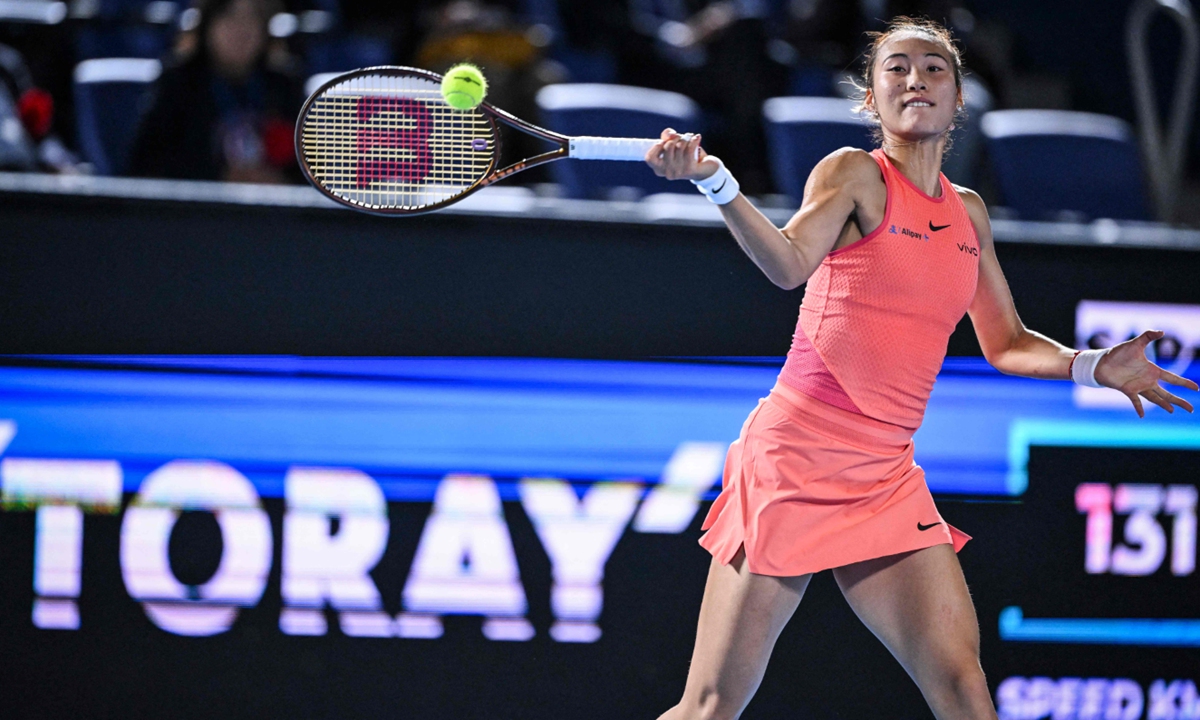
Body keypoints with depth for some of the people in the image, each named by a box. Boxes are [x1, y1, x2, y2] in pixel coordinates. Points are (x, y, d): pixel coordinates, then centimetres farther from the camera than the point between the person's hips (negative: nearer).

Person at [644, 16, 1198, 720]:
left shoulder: (969, 212, 15)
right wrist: (713, 181, -40)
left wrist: (1093, 367, 8)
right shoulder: (857, 174, -3)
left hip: (886, 479, 5)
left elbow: (1005, 343, 25)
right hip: (795, 455, -5)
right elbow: (790, 262, -23)